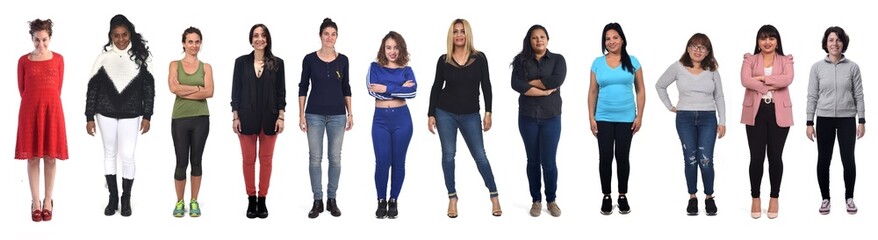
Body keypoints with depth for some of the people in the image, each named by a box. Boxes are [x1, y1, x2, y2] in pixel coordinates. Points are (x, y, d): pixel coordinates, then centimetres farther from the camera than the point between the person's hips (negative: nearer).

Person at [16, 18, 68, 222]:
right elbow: (22, 89, 8)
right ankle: (35, 201, 8)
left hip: (52, 110, 1)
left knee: (50, 157, 3)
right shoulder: (24, 61, 1)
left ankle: (48, 201, 12)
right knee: (32, 157, 2)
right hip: (30, 111, -1)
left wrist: (47, 103, 13)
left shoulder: (58, 59, 3)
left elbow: (58, 88, 11)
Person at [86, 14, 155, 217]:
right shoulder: (104, 57, -1)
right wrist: (90, 117, -1)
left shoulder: (140, 57, -1)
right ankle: (113, 198, 19)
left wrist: (147, 116, -2)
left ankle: (126, 200, 12)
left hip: (131, 115, -1)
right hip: (106, 114, 1)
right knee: (110, 154, 9)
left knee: (127, 156, -3)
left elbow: (149, 88, 2)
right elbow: (93, 88, 2)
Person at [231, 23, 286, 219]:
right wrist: (235, 117, -3)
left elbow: (281, 92, 2)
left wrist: (281, 117, -4)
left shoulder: (277, 63, 2)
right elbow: (236, 91, 2)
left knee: (266, 159, 5)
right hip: (247, 117, 0)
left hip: (269, 117, 0)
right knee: (248, 159, 4)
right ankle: (251, 200, 12)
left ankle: (262, 200, 12)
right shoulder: (241, 62, 2)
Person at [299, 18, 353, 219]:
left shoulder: (342, 60, 4)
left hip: (337, 115, 1)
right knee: (315, 157, 1)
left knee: (335, 158, 4)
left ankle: (332, 200, 14)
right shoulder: (310, 59, -2)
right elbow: (303, 88, 2)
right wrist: (301, 114, -3)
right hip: (315, 114, -1)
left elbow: (346, 88, 10)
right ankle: (317, 201, 9)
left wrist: (350, 113, 5)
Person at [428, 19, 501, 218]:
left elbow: (486, 86, 0)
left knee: (480, 156, -1)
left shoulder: (479, 58, -2)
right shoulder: (444, 60, -1)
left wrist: (488, 112, -5)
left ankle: (494, 196, 9)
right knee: (448, 154, 3)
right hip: (445, 113, 1)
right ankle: (452, 198, 13)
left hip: (470, 115, -1)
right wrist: (431, 114, 1)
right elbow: (436, 88, 4)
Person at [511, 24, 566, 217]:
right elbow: (516, 84, -13)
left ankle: (551, 200, 12)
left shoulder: (558, 59, 2)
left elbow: (557, 80, -17)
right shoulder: (522, 60, 3)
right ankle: (536, 200, 18)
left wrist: (531, 83, -10)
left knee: (549, 161, -3)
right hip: (528, 117, 1)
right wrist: (544, 91, -14)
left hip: (551, 117, -1)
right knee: (533, 160, 8)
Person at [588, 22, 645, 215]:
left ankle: (623, 196, 16)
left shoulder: (632, 62, 1)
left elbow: (640, 91, 3)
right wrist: (591, 117, 0)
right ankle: (606, 197, 11)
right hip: (604, 118, 1)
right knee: (605, 157, 1)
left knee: (622, 157, 5)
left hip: (626, 118, 0)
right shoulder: (597, 63, 3)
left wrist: (639, 116, -2)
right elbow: (592, 92, 6)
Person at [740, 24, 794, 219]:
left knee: (775, 156, 4)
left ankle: (774, 198, 15)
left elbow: (787, 80, -13)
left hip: (779, 113, 0)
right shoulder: (750, 60, 6)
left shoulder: (785, 61, 7)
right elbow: (745, 80, -13)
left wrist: (762, 78, -14)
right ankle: (755, 199, 11)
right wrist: (771, 86, -15)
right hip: (756, 112, 0)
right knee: (757, 157, 0)